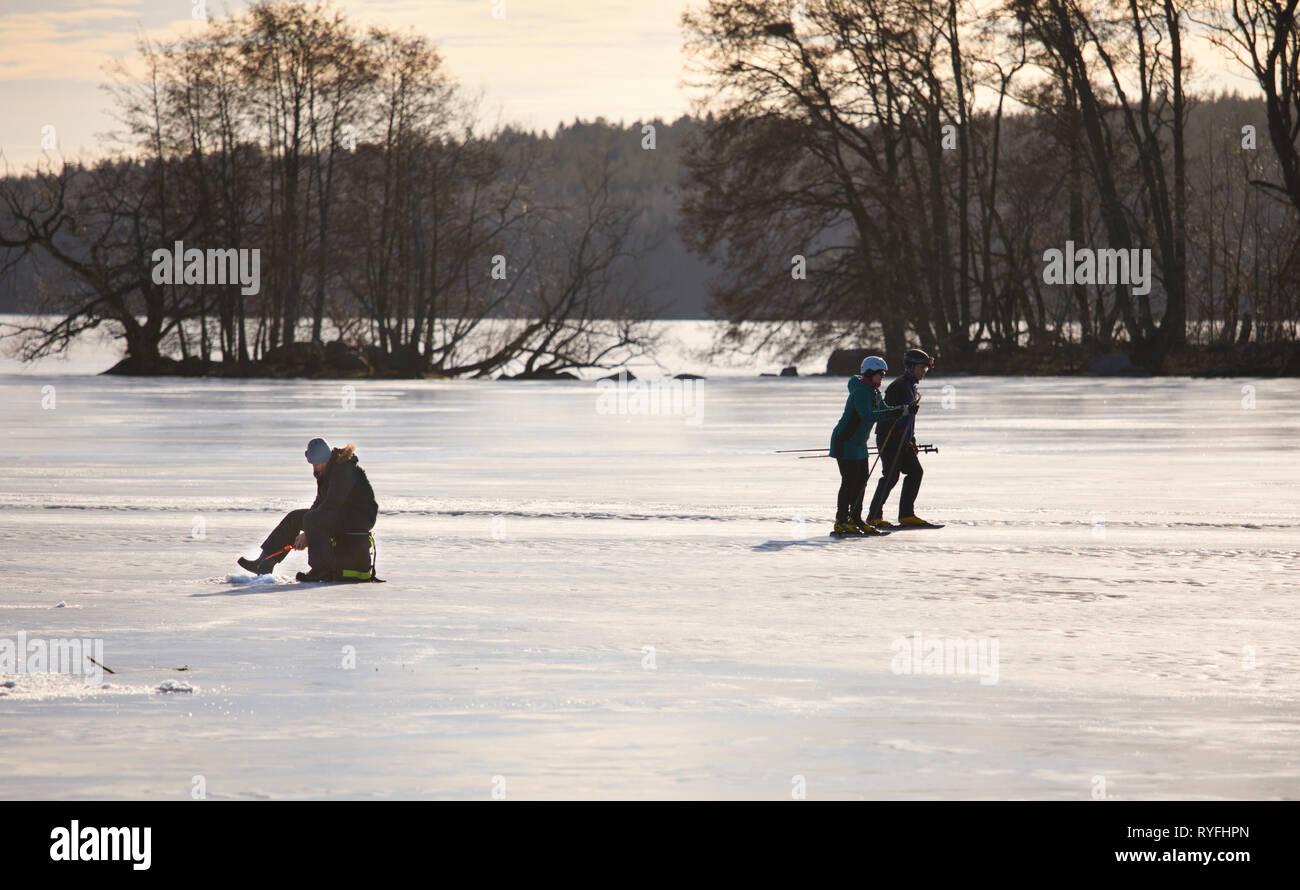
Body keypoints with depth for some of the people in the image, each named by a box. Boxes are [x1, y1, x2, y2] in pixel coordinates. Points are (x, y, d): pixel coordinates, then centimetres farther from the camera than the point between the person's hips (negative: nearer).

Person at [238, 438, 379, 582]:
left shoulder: (344, 470, -22)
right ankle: (264, 564, 6)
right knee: (294, 517, 7)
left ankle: (324, 571, -27)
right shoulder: (325, 471, 9)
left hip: (360, 517, -10)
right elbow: (320, 501, 11)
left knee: (312, 519, -30)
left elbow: (332, 504, -24)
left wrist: (306, 534, -19)